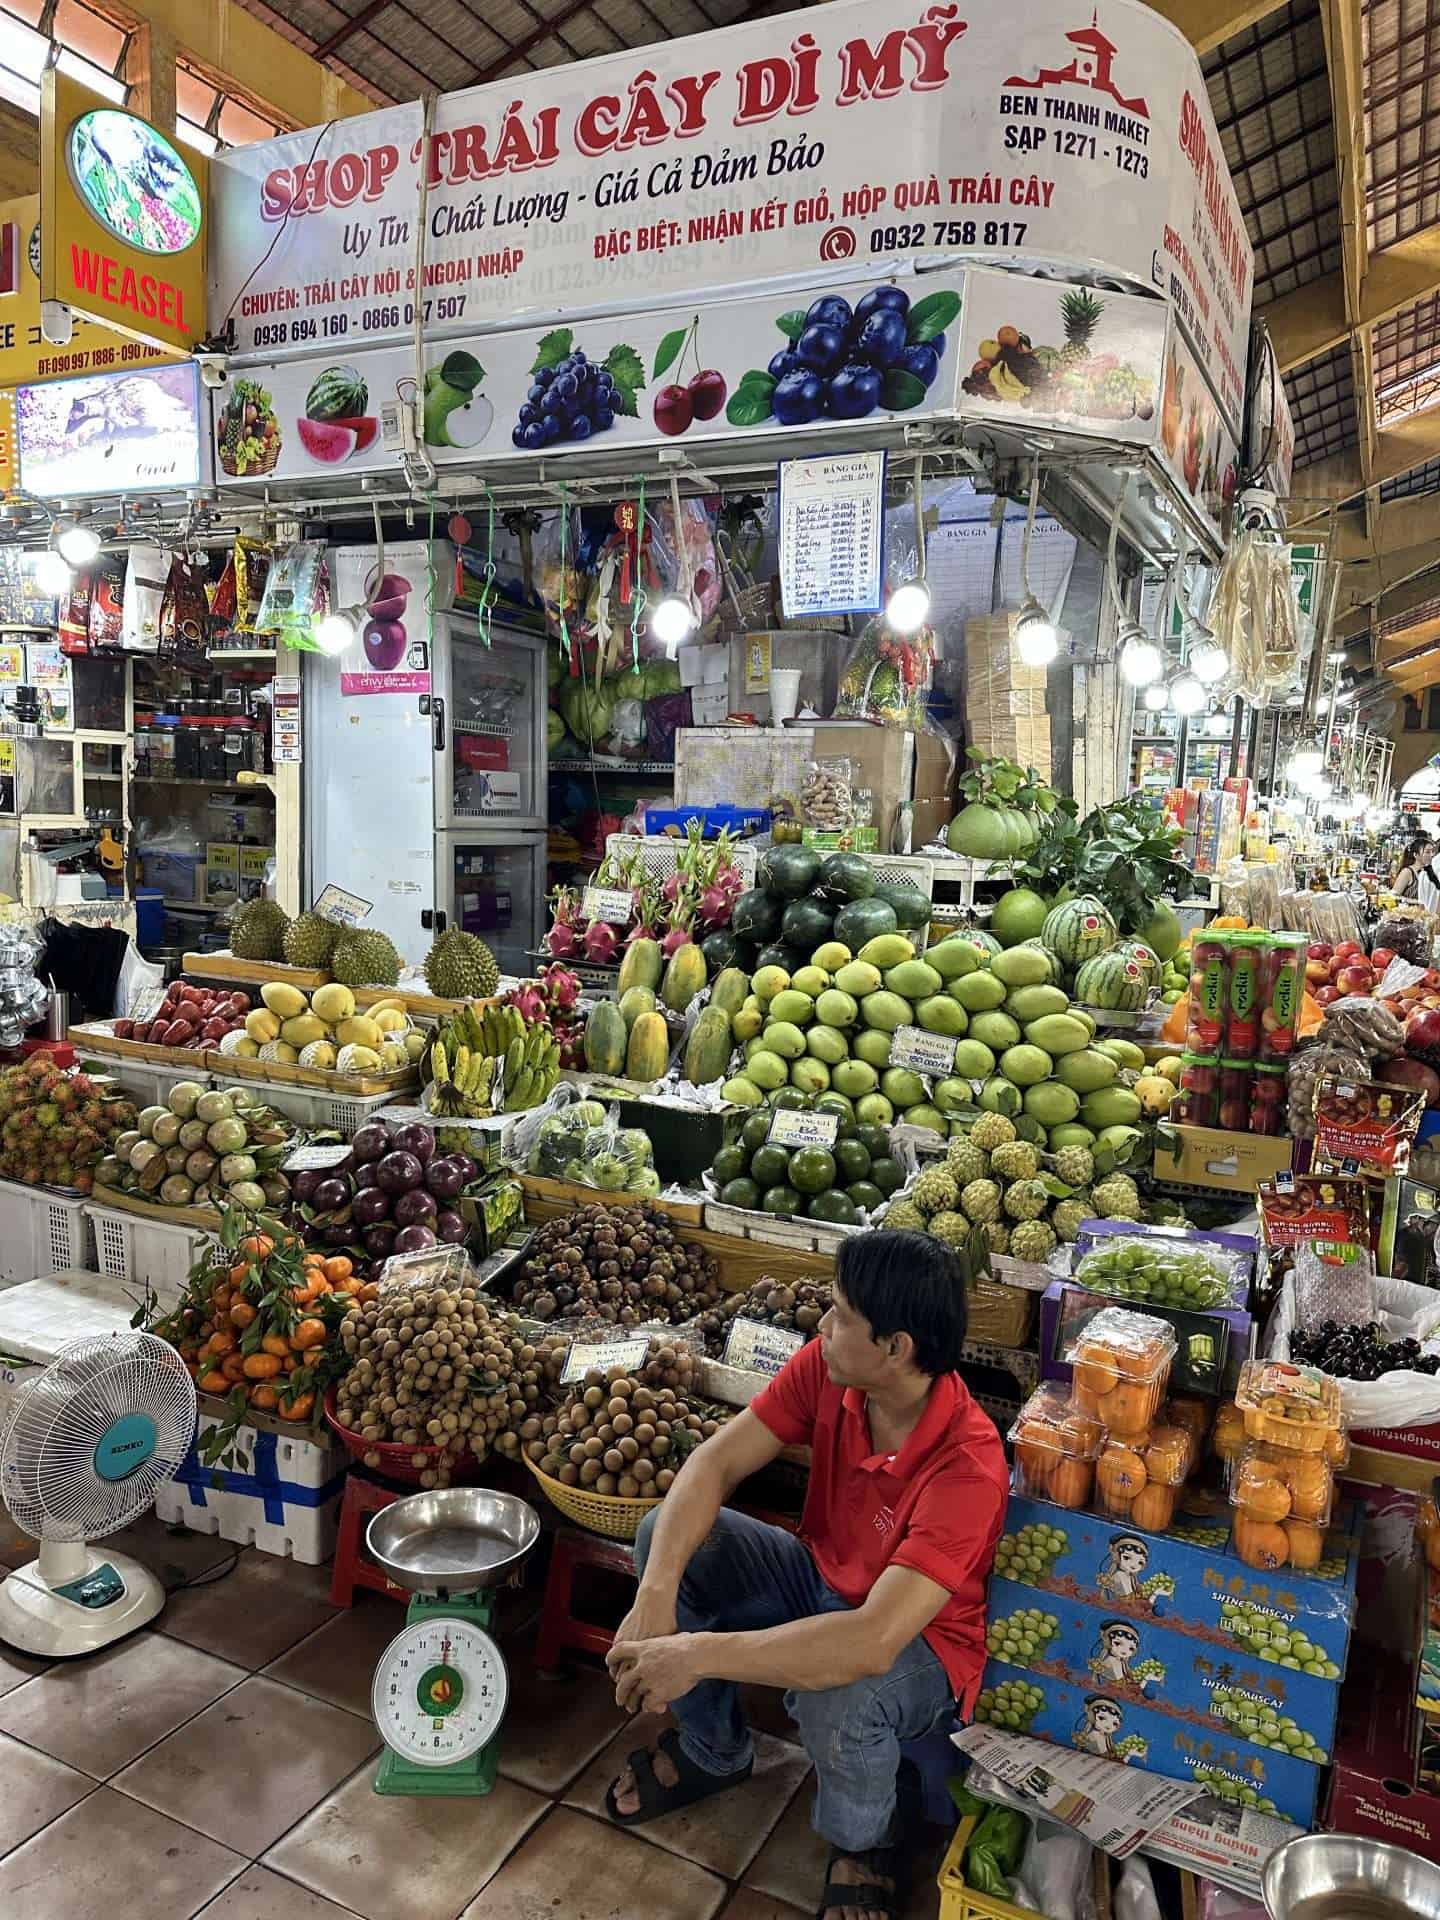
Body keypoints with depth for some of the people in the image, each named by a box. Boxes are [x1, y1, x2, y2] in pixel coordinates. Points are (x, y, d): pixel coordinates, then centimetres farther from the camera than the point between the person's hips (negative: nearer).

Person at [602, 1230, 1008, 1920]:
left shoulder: (967, 1463, -36)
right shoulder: (826, 1368, -19)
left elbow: (871, 1642, -42)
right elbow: (716, 1461, -17)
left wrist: (698, 1653, -40)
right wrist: (655, 1596, -32)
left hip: (916, 1640, -5)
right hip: (820, 1578, 5)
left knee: (836, 1698, -37)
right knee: (665, 1532, -12)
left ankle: (862, 1846, 3)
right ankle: (712, 1749, 14)